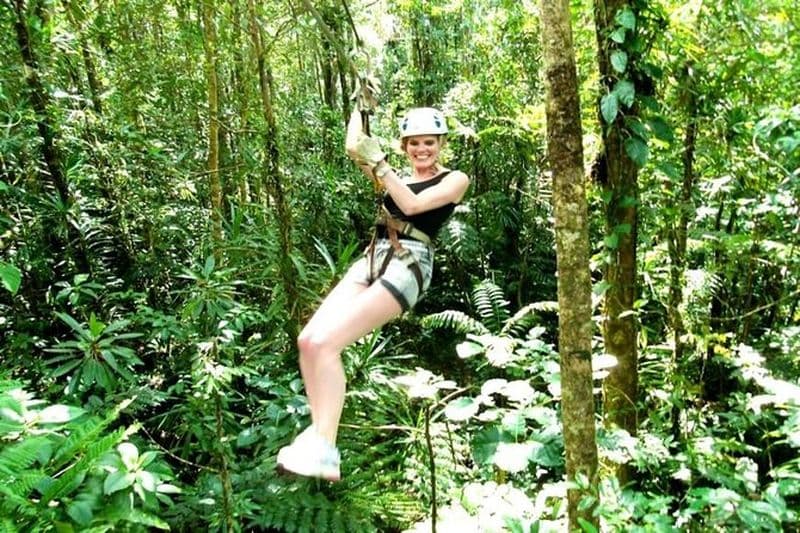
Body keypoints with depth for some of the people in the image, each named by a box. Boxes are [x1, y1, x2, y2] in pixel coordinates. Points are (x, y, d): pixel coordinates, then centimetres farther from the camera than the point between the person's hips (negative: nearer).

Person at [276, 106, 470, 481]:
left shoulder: (455, 179, 9)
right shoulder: (400, 178, 25)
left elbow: (412, 205, -8)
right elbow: (355, 149, 13)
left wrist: (379, 162, -5)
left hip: (408, 264, -7)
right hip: (372, 259, 7)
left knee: (326, 342, -23)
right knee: (308, 340, -12)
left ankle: (324, 453, -18)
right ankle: (318, 433, -2)